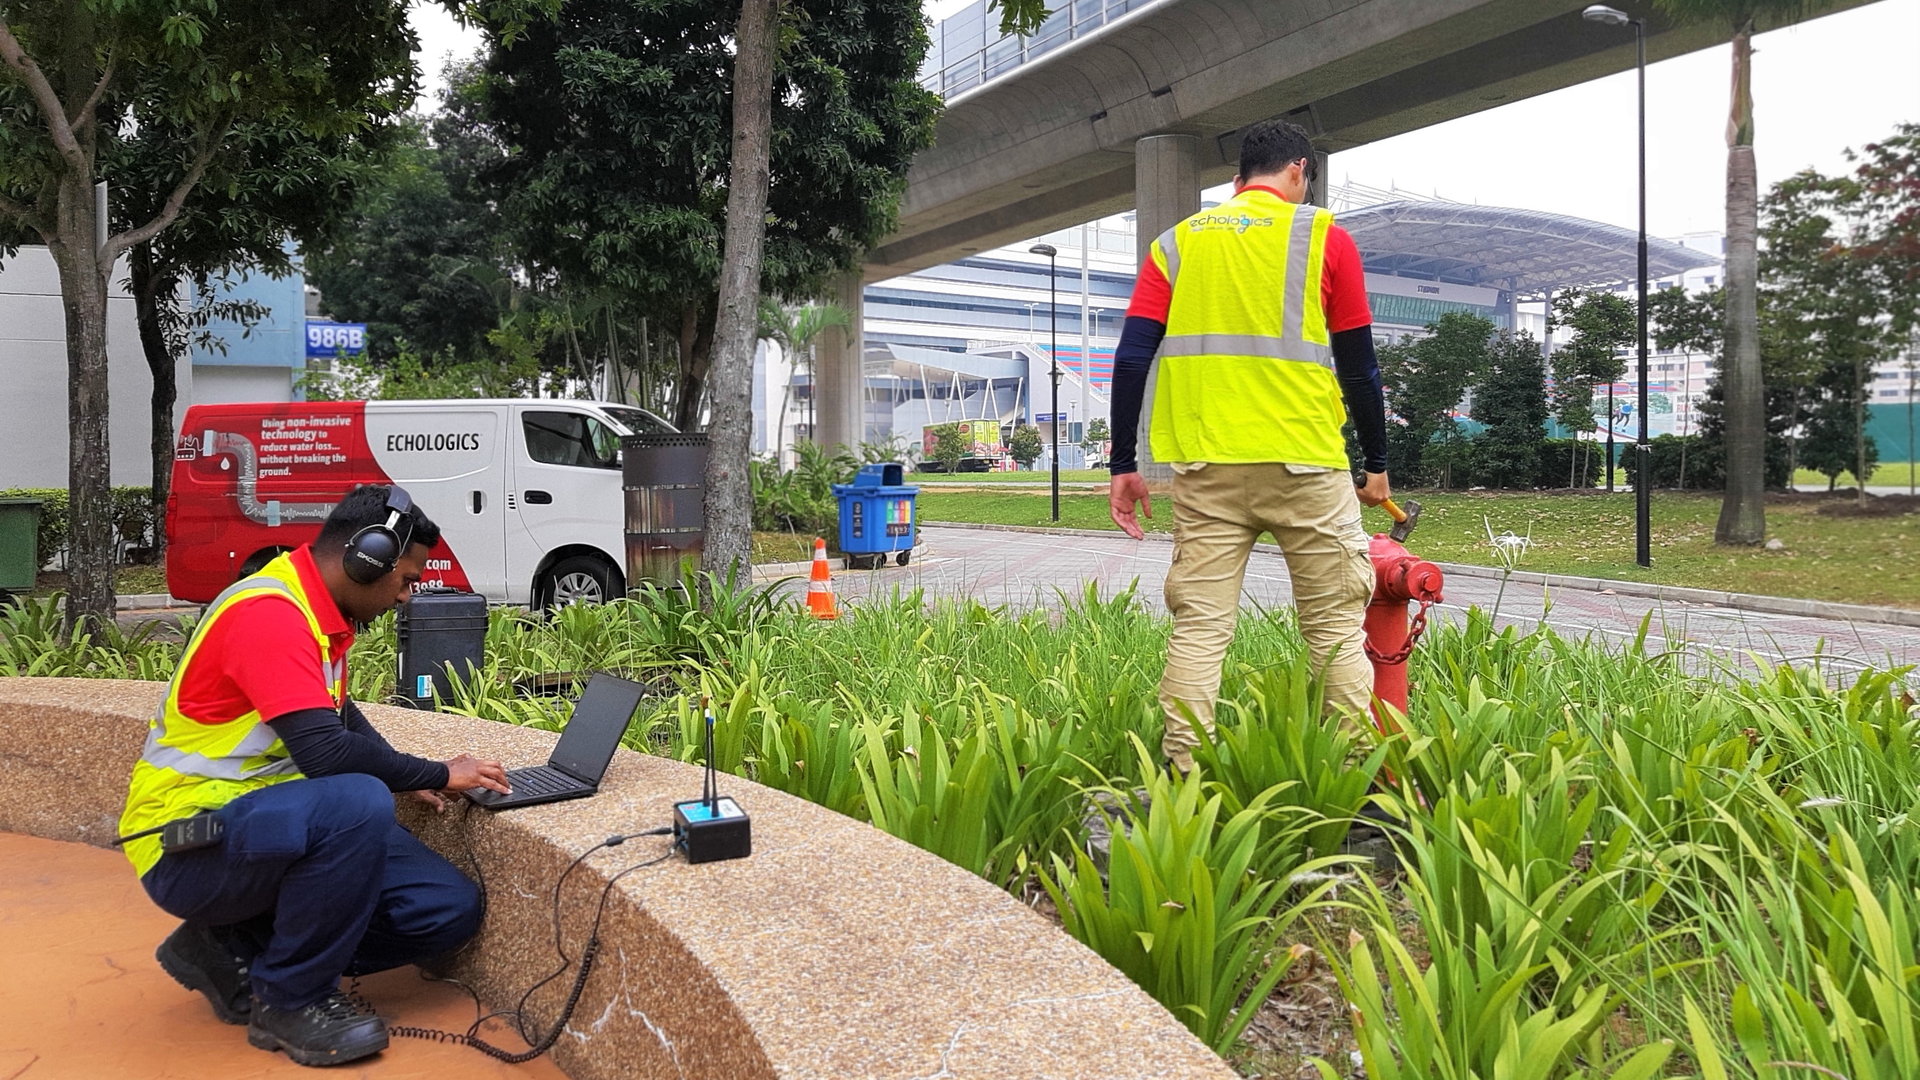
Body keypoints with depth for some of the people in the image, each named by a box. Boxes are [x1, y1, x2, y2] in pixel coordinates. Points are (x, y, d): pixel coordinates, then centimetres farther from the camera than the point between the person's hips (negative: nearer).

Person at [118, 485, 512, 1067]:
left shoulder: (320, 611, 8)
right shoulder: (268, 613, -22)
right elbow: (324, 752, -30)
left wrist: (404, 775, 6)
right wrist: (436, 774, -15)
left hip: (270, 821, 9)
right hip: (190, 839, -9)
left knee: (450, 909, -6)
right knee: (359, 803, -37)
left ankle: (235, 951, 8)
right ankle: (290, 1002, -15)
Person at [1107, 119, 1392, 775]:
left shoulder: (1177, 242, 12)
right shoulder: (1323, 236, 5)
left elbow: (1131, 358, 3)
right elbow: (1358, 365, 4)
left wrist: (1124, 465, 7)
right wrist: (1376, 465, 13)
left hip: (1206, 465, 2)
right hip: (1304, 462, -2)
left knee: (1197, 627, 4)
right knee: (1335, 626, 6)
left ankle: (1182, 776, 2)